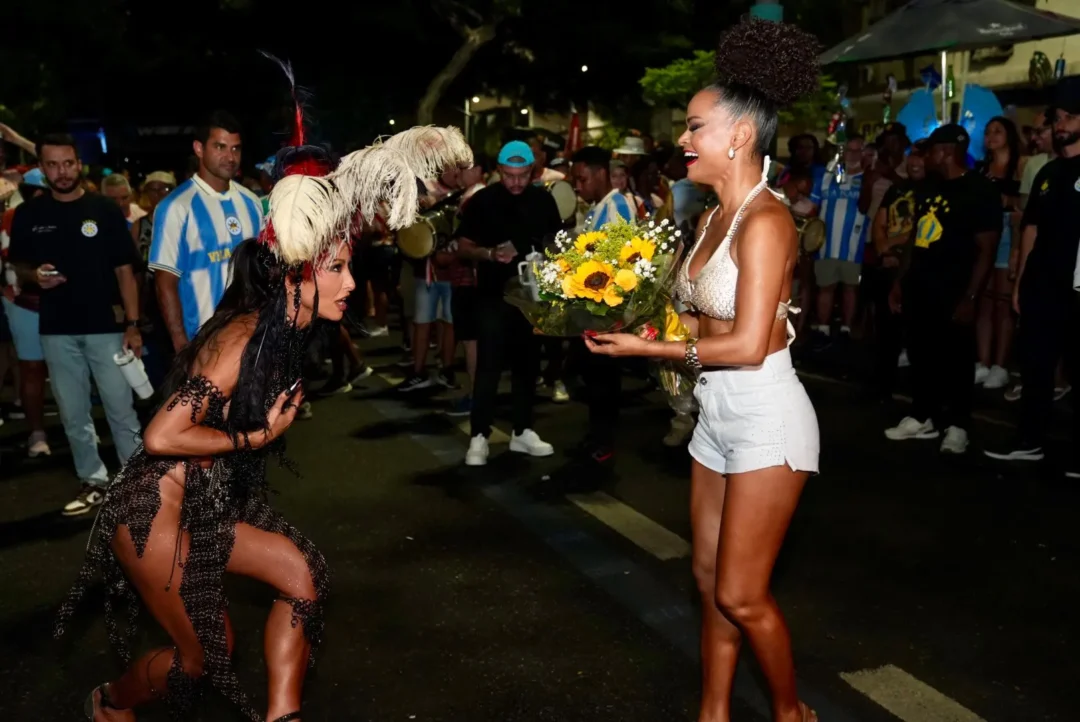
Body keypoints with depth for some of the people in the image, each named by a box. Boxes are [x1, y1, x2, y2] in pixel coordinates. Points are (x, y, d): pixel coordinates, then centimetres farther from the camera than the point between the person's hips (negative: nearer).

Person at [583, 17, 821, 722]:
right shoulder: (715, 216, 8)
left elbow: (748, 344, -22)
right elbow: (707, 321, 5)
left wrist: (653, 348, -14)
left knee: (741, 594, 2)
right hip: (717, 412, 8)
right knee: (711, 579, 16)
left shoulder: (765, 220, -18)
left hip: (765, 416, -8)